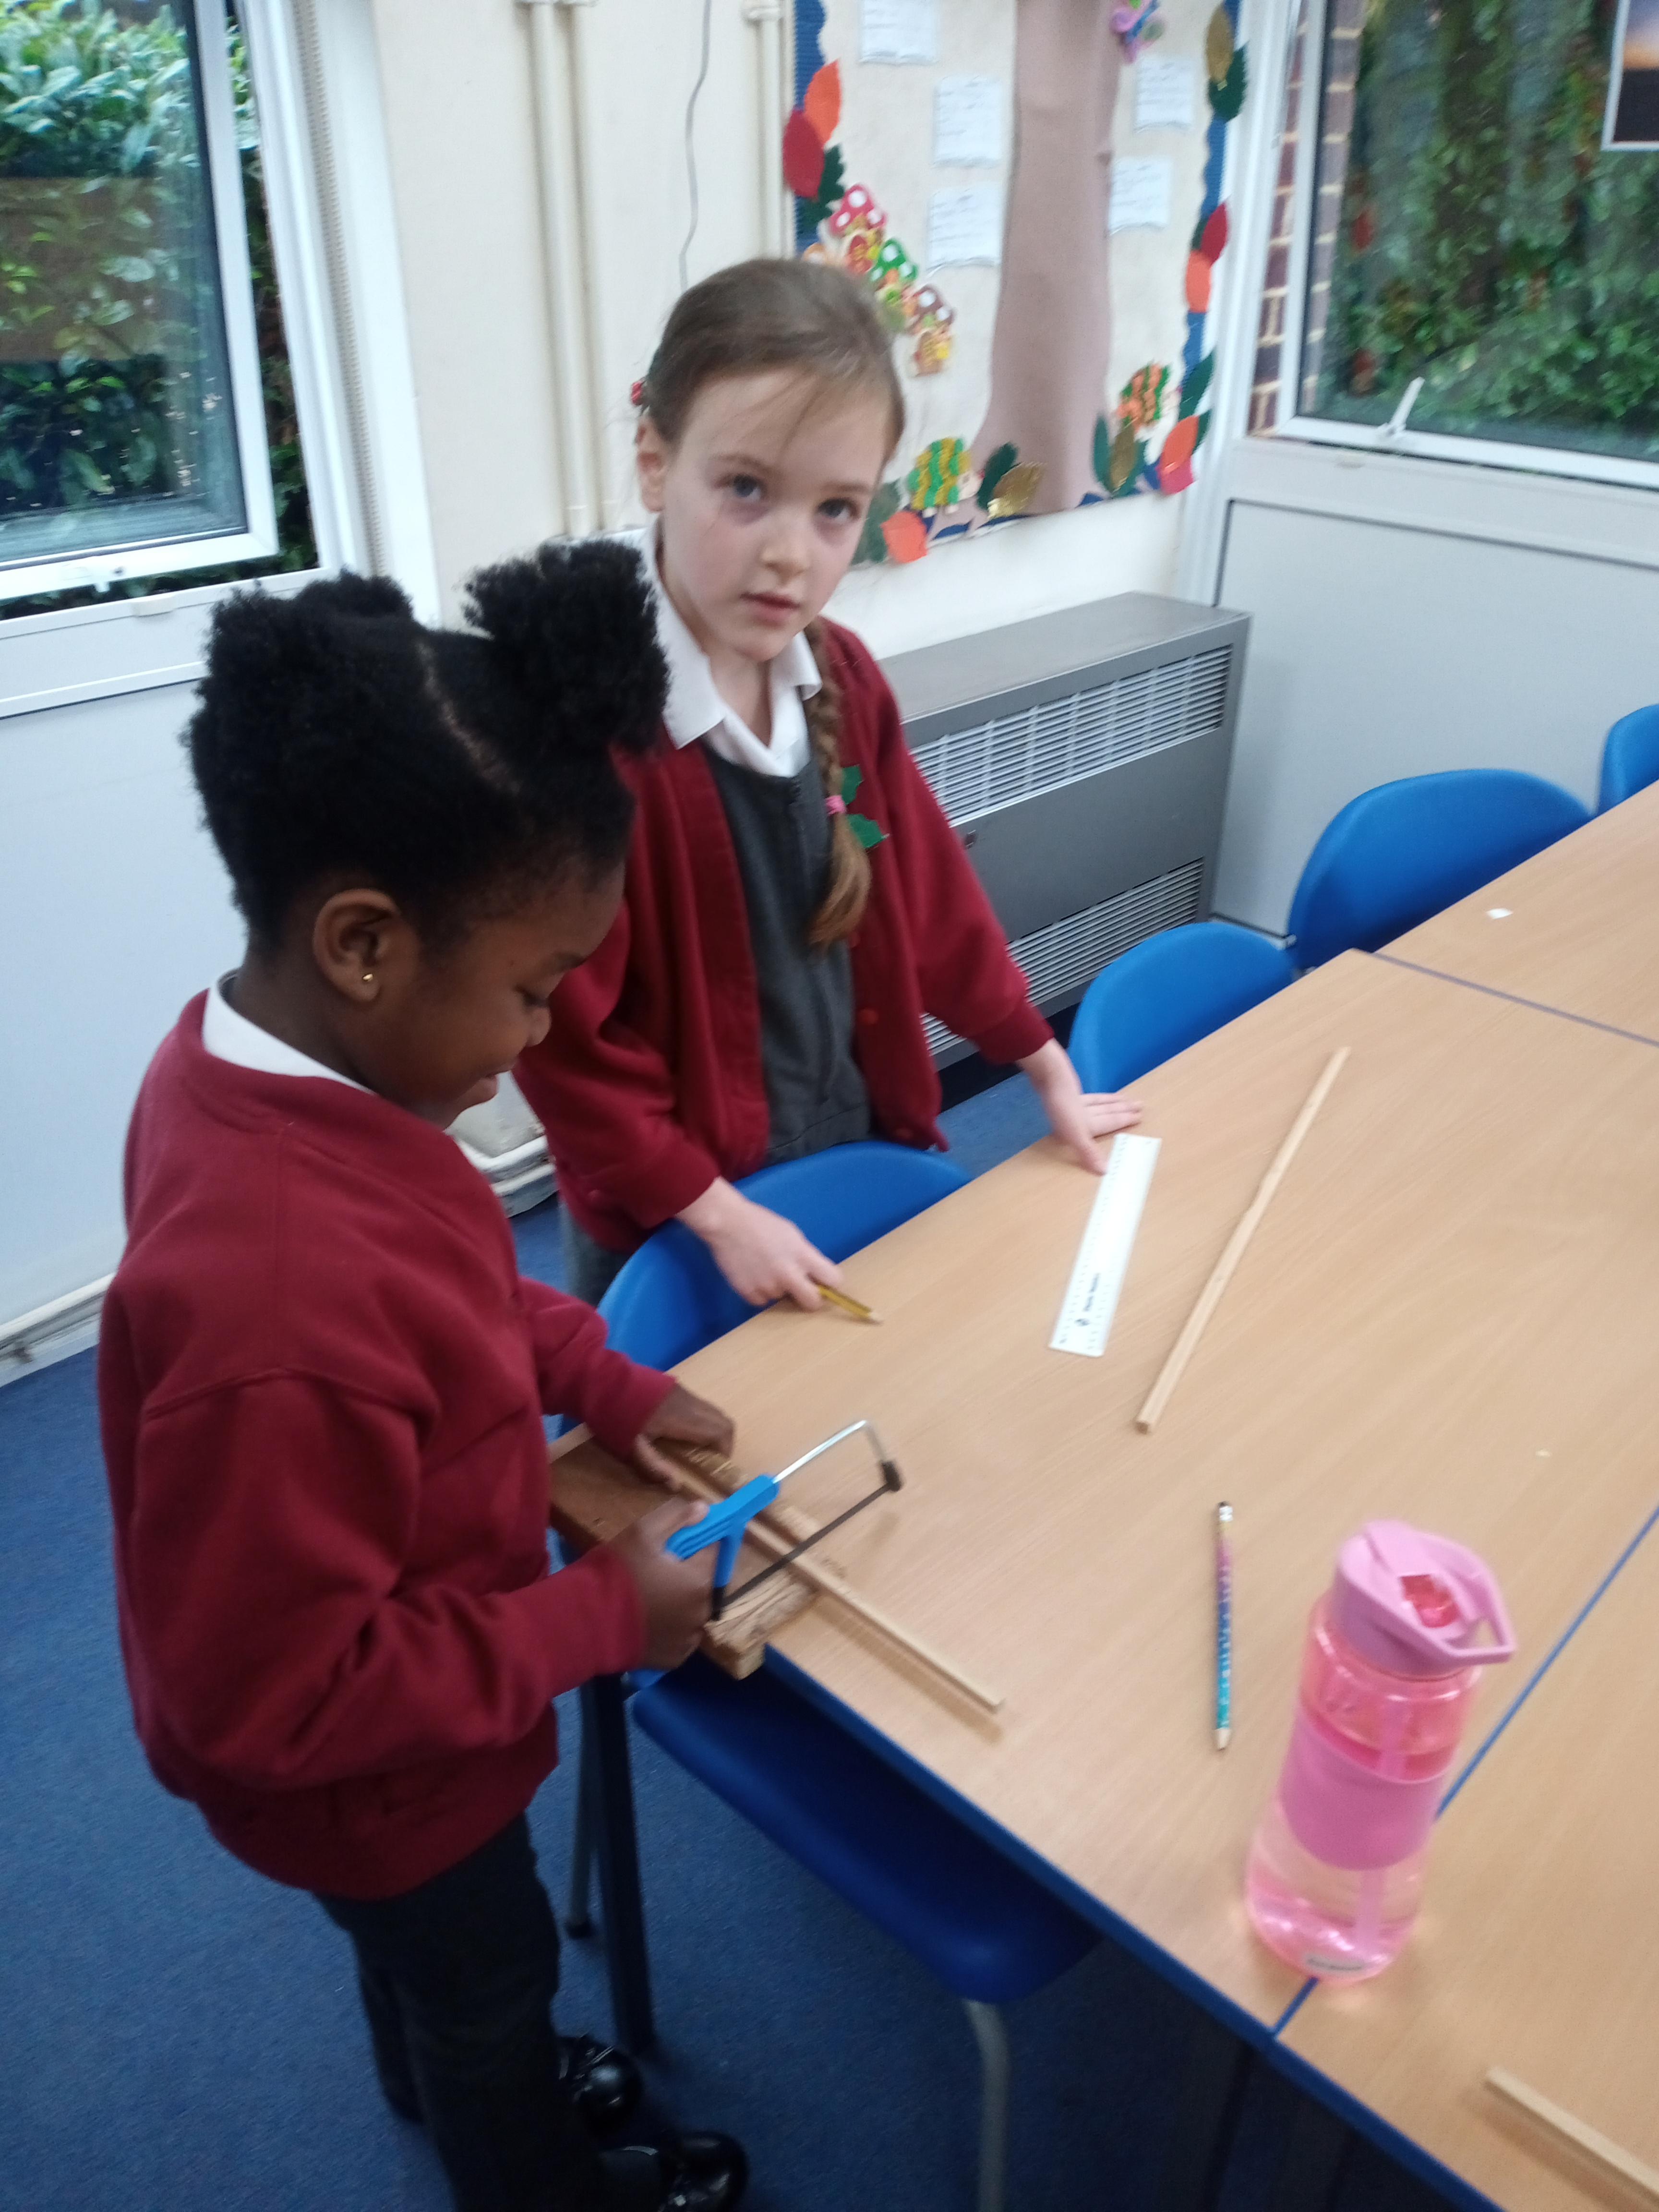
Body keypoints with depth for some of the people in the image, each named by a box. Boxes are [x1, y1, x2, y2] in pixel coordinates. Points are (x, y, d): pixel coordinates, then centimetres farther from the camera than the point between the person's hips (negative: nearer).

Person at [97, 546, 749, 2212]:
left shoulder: (256, 1058, -17)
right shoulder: (276, 1315, -46)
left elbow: (445, 1290, 2)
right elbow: (275, 1698, -33)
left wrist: (606, 1383, -5)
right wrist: (601, 1619, -25)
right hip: (365, 1775, -7)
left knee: (420, 1948, 36)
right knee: (488, 1969, 25)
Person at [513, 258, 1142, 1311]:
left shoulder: (841, 677, -4)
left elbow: (929, 889, 7)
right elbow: (559, 1037, -21)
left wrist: (1052, 1074, 13)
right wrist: (720, 1214, -18)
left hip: (858, 1156, 6)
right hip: (673, 1226, -6)